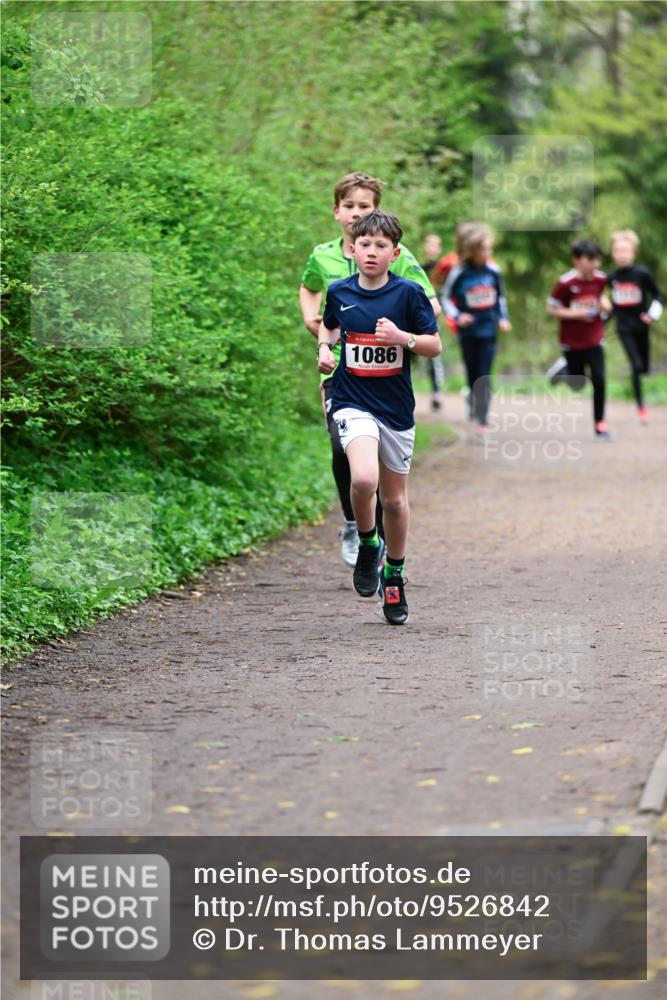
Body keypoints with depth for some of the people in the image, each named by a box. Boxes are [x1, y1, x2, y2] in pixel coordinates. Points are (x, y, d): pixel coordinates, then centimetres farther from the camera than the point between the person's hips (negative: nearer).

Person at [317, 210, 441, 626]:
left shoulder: (408, 293, -6)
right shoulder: (339, 292, 0)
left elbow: (435, 345, -2)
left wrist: (402, 337, -19)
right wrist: (324, 349, 3)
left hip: (396, 405, 1)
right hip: (352, 401, -1)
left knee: (395, 498, 11)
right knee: (364, 479, -27)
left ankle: (394, 575, 31)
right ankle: (367, 545, 1)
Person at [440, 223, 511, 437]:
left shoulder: (493, 271, -1)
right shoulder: (459, 273, -9)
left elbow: (500, 296, 15)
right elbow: (446, 298, 2)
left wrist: (503, 318, 5)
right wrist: (457, 316, -14)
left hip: (488, 331, 0)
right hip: (468, 332, 0)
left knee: (484, 377, -6)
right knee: (472, 376, 9)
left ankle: (482, 420, -7)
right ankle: (473, 404, 34)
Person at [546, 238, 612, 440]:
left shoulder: (600, 279, -6)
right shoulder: (565, 283, -19)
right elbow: (551, 308, -11)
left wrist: (604, 304, -7)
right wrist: (575, 314, -22)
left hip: (595, 339, 2)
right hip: (572, 342, -2)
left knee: (599, 380, -8)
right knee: (578, 384, 9)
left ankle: (600, 423, 4)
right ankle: (564, 369, 44)